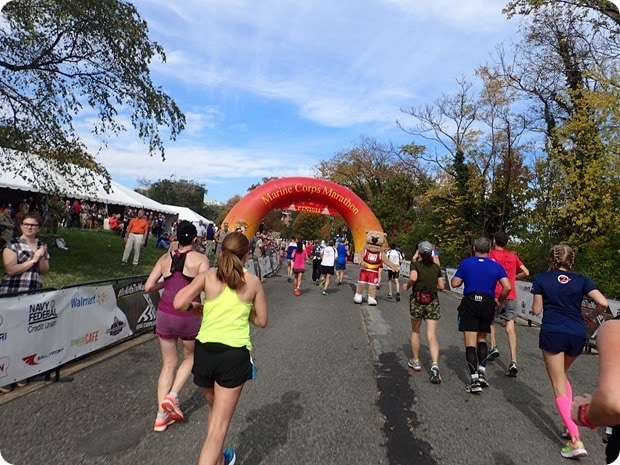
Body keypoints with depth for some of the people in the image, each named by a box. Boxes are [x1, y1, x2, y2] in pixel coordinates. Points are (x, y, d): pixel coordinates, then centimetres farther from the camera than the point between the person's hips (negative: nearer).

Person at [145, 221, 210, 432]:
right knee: (190, 357, 24)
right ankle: (172, 396, 8)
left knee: (168, 364, 17)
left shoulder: (165, 258, 4)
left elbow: (148, 287, 1)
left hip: (164, 315, 4)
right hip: (189, 317, -3)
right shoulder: (200, 259, -8)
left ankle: (161, 416, 19)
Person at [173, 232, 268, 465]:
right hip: (234, 354, -3)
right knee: (219, 426, 6)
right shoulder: (253, 282, 0)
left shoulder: (208, 276, -1)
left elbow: (179, 303, -12)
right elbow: (261, 321, 6)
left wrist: (195, 306, 8)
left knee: (215, 410, 28)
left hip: (204, 350, 3)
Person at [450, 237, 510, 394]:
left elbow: (454, 283, 1)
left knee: (470, 343, -1)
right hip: (487, 304, 2)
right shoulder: (496, 266, 3)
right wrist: (499, 301, 10)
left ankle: (474, 379, -6)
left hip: (470, 303, -2)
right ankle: (481, 372, 12)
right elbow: (507, 287, -6)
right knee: (482, 339, 21)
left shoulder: (466, 263, 1)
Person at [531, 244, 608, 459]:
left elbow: (537, 310, 3)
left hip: (552, 333, -3)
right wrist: (591, 316, 16)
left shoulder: (542, 278, 2)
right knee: (562, 375, 29)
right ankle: (571, 419, 24)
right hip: (577, 335, 4)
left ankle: (576, 440, -5)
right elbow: (603, 303, -4)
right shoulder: (581, 280, 7)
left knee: (559, 387, 3)